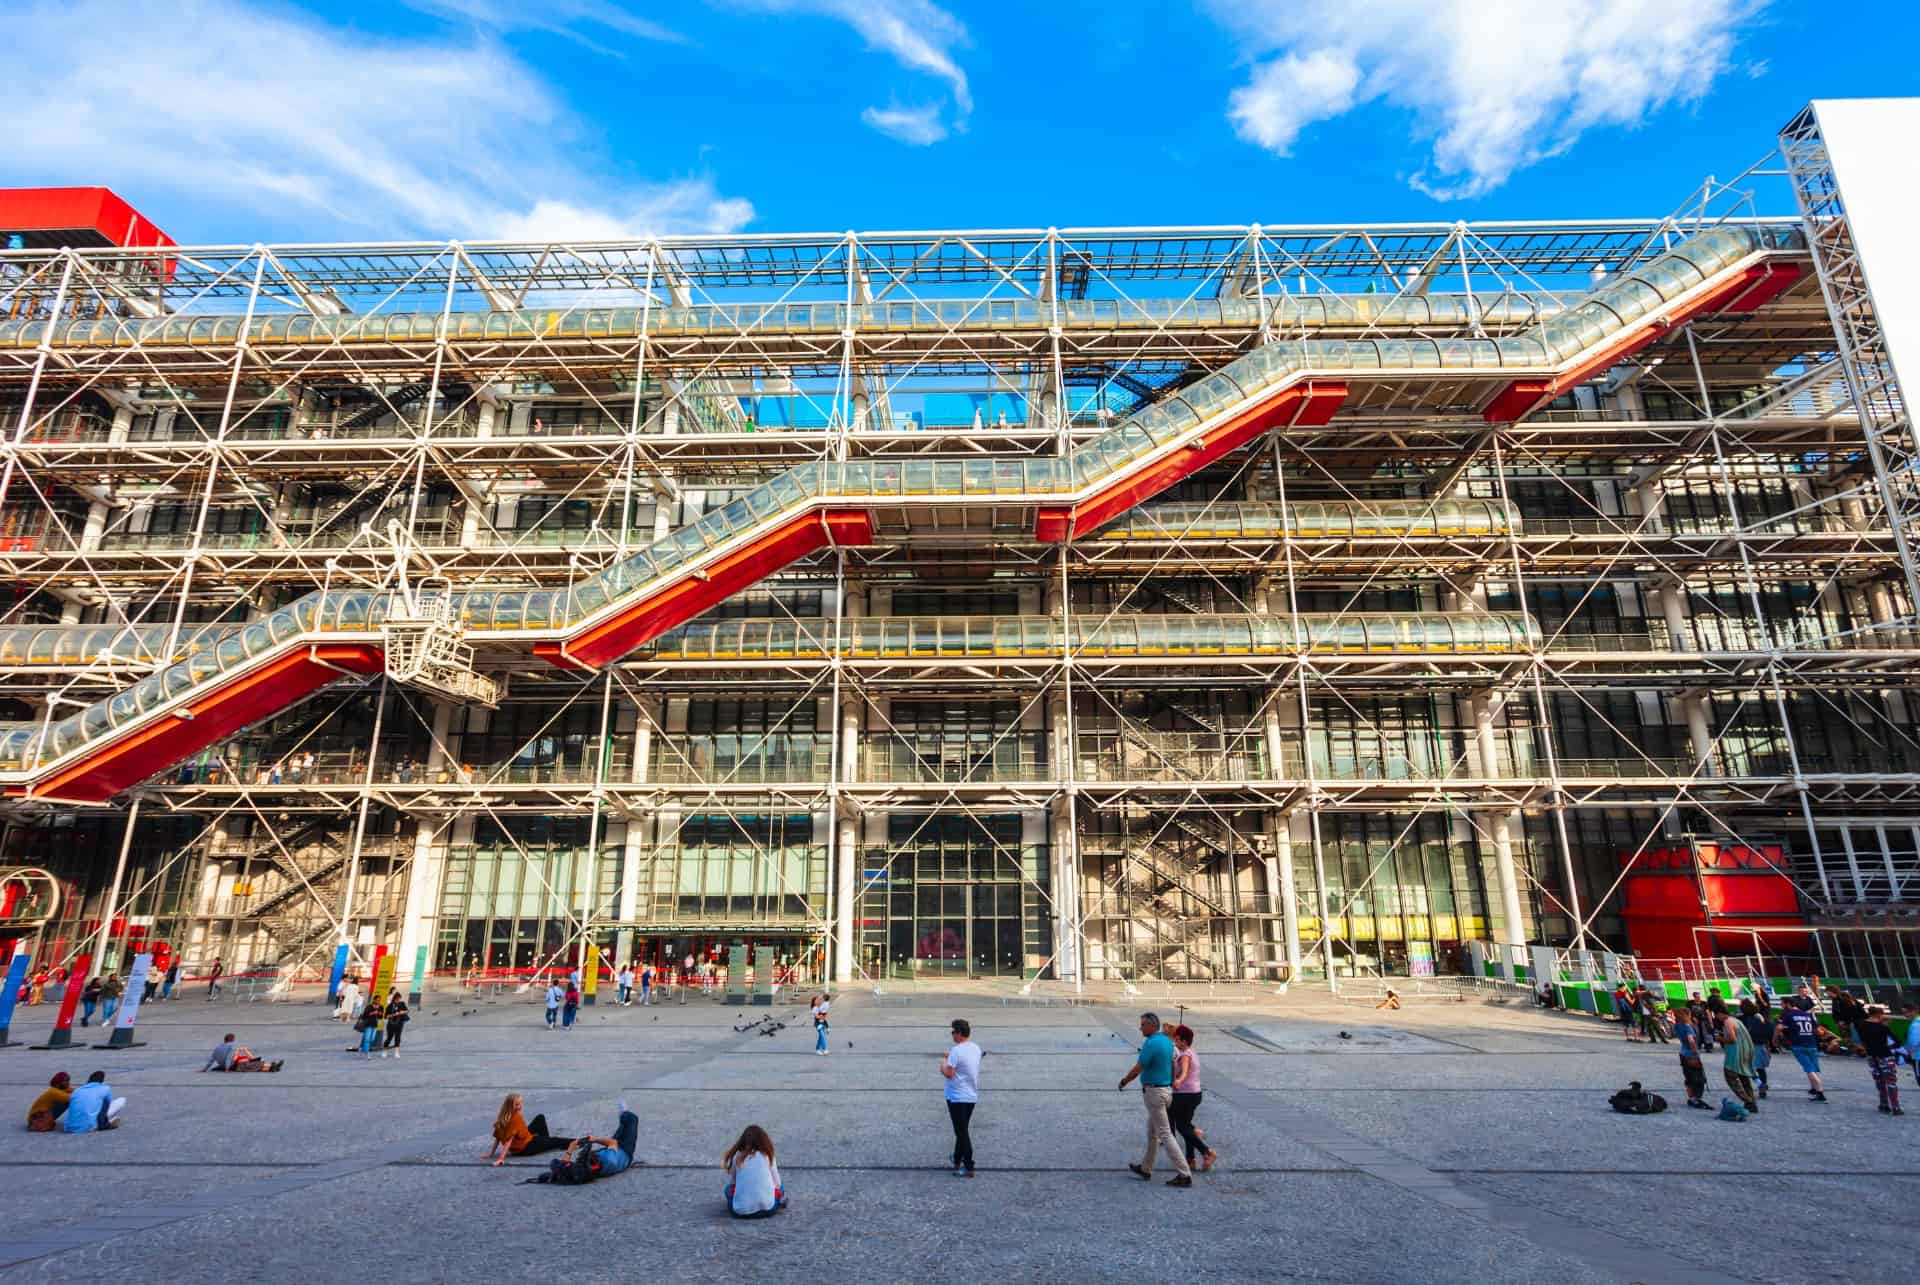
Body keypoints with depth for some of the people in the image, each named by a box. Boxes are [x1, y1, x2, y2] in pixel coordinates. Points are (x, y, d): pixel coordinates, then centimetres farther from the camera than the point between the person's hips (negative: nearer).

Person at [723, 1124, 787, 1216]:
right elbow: (777, 1183, 10)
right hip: (767, 1209, 0)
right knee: (779, 1188, 30)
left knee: (729, 1188, 29)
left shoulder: (737, 1156, 3)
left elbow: (730, 1181, 10)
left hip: (740, 1211, 0)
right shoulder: (767, 1155, 4)